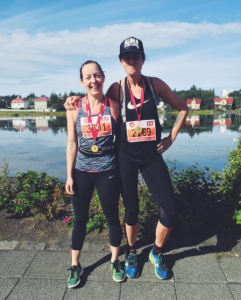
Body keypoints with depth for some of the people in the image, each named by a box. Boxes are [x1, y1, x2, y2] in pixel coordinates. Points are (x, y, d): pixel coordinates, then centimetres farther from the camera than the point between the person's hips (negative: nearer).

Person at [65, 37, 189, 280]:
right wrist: (77, 100, -8)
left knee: (169, 212, -1)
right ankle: (131, 253, 41)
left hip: (152, 156, 1)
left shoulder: (155, 84, -2)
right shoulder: (116, 89, -4)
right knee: (131, 210, 12)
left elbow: (183, 109, 9)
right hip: (126, 157, -1)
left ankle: (156, 254, 30)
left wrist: (171, 137, 3)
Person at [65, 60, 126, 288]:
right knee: (80, 219, 13)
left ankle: (115, 261, 35)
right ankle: (75, 266, 33)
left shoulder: (114, 106, -5)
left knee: (112, 217, 12)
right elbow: (72, 144, -1)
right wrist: (69, 175, -1)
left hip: (108, 171, 0)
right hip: (81, 171, 1)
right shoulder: (74, 109, -4)